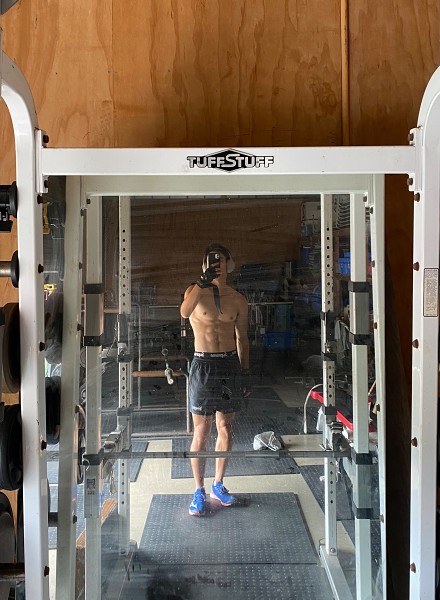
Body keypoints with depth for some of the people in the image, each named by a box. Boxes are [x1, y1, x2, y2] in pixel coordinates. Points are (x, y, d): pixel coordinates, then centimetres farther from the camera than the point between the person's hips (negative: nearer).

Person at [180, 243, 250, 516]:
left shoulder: (238, 300, 6)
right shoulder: (196, 291, -3)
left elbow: (242, 338, 13)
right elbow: (185, 312, -26)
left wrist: (245, 371, 9)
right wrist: (204, 281, -34)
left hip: (230, 364, 3)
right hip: (203, 365, -3)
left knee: (226, 429, 11)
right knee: (201, 432, 1)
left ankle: (218, 485, 27)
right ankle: (199, 491, 14)